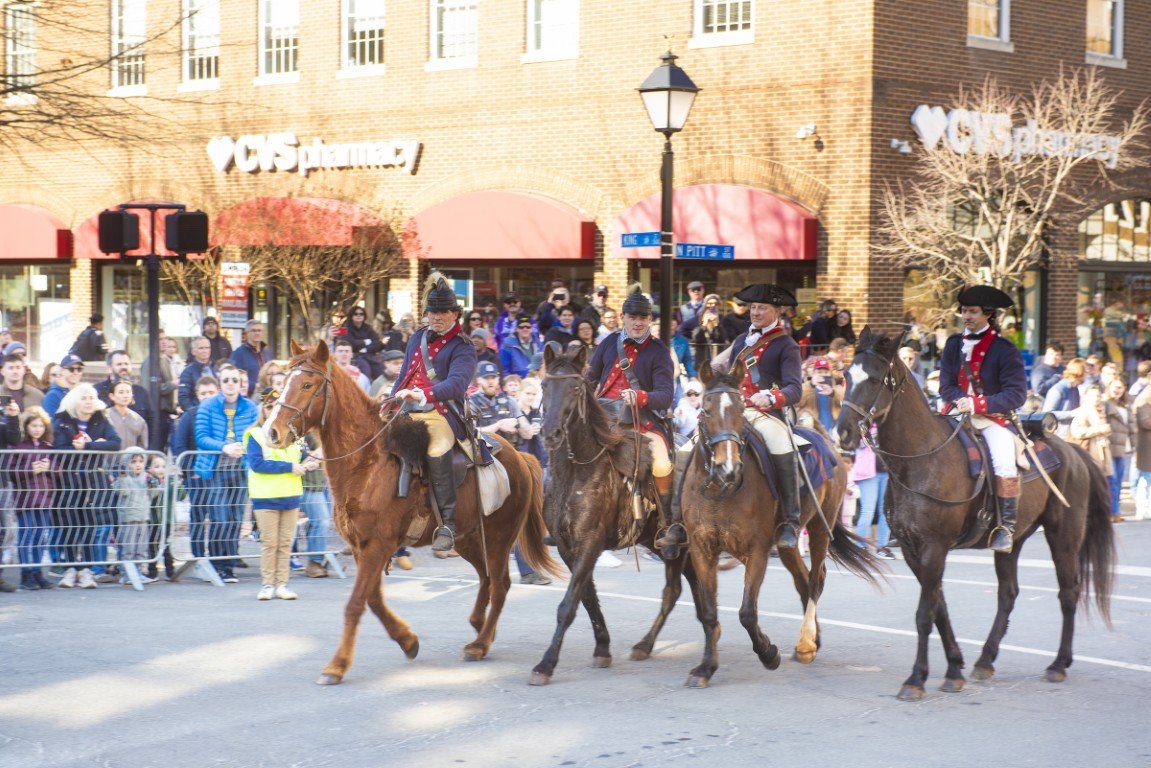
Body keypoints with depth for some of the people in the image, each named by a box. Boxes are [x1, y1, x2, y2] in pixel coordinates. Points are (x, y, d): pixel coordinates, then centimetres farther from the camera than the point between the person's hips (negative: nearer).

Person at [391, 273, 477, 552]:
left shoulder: (462, 348, -2)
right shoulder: (417, 338, 20)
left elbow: (456, 383, -19)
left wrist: (423, 393, -35)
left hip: (443, 415, -7)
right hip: (408, 413, 7)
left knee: (436, 452, -34)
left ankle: (447, 525, -31)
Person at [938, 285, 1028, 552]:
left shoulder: (1005, 350, -4)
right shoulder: (954, 344, 8)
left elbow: (1016, 394, -10)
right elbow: (946, 386, 5)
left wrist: (979, 404, -20)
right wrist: (961, 401, -16)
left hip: (995, 417, -4)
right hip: (957, 414, 4)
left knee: (1004, 463, -28)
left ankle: (1006, 526, -19)